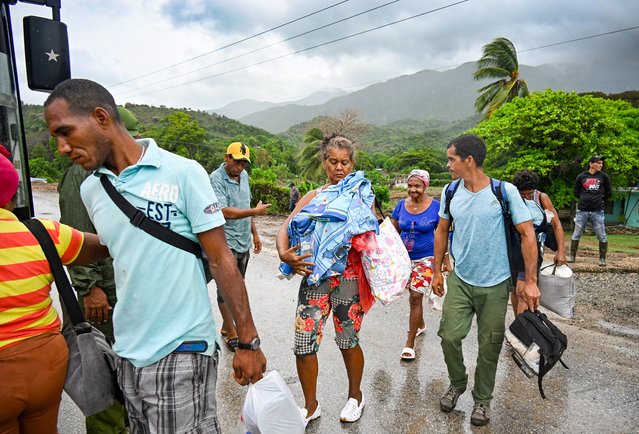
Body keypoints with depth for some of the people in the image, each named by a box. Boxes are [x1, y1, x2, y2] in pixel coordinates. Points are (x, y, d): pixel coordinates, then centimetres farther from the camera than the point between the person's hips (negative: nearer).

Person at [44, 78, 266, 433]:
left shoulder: (183, 173, -12)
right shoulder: (90, 190, 5)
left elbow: (220, 260, -11)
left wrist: (248, 341, -11)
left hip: (181, 352, -5)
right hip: (127, 354, 6)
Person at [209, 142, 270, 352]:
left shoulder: (244, 176, 10)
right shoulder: (216, 178, -14)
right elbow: (224, 212, -22)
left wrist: (254, 233, 19)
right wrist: (255, 211, -17)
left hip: (244, 242, 8)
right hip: (226, 243, -8)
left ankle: (226, 326, 29)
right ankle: (232, 334, 9)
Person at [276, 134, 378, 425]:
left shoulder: (361, 195, 6)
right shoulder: (313, 197, 11)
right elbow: (285, 228, 1)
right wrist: (284, 254, -19)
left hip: (348, 276, -2)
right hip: (314, 276, 3)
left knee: (347, 341, 11)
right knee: (303, 344, 3)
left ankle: (355, 395, 38)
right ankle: (311, 405, 26)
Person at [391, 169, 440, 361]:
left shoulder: (435, 206, -10)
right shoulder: (401, 205, -1)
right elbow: (394, 231, 8)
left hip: (425, 258, -4)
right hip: (405, 257, 4)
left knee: (416, 297, -8)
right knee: (413, 294, 19)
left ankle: (410, 343, 3)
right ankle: (421, 325, 46)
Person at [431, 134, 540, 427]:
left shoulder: (505, 191, -12)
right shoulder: (450, 192, -1)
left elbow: (527, 234, -8)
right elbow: (442, 231, 10)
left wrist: (531, 281, -11)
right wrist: (437, 271, 10)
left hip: (495, 284, -2)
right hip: (460, 280, 3)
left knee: (489, 346, 8)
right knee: (449, 335, -2)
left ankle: (482, 399, 32)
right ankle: (457, 383, 28)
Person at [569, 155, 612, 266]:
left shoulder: (604, 176, 4)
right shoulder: (581, 176, 3)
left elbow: (608, 193, 13)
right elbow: (576, 192, 13)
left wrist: (601, 200, 15)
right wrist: (585, 199, 12)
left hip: (597, 211, 0)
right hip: (582, 210, 0)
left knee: (602, 236, 1)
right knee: (576, 235, 6)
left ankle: (602, 258, 13)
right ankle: (572, 256, 17)